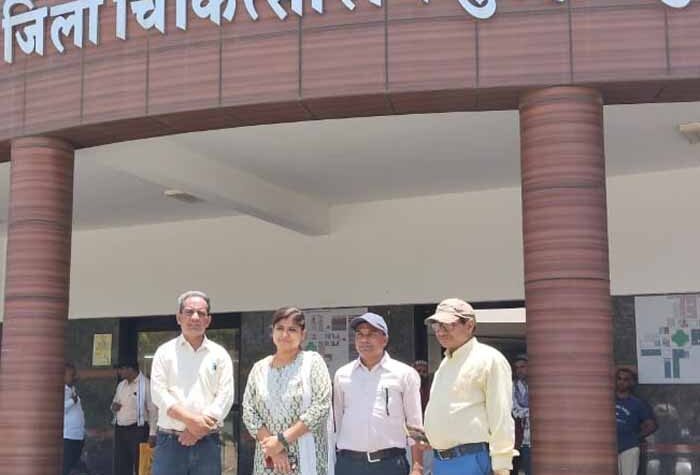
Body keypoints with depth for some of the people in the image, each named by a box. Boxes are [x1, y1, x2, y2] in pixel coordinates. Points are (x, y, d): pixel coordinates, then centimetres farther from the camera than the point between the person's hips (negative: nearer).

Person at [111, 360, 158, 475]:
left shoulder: (145, 384, -10)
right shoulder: (121, 385, 14)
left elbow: (153, 410, -14)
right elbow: (115, 404, 26)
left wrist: (152, 434, -20)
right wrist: (113, 407, 1)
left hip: (137, 430, -7)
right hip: (120, 430, 7)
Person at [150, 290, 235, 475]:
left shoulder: (220, 354, 8)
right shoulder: (165, 351, 6)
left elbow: (225, 396, -1)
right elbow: (158, 392, -3)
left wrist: (198, 428, -12)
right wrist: (190, 419, -15)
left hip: (207, 442, 1)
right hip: (170, 441, -1)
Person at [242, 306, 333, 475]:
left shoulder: (313, 361, 0)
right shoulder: (259, 368, 9)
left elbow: (321, 407, -10)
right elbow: (249, 412, 3)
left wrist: (282, 440, -14)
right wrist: (273, 448, -10)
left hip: (306, 460, -3)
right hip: (268, 461, 3)